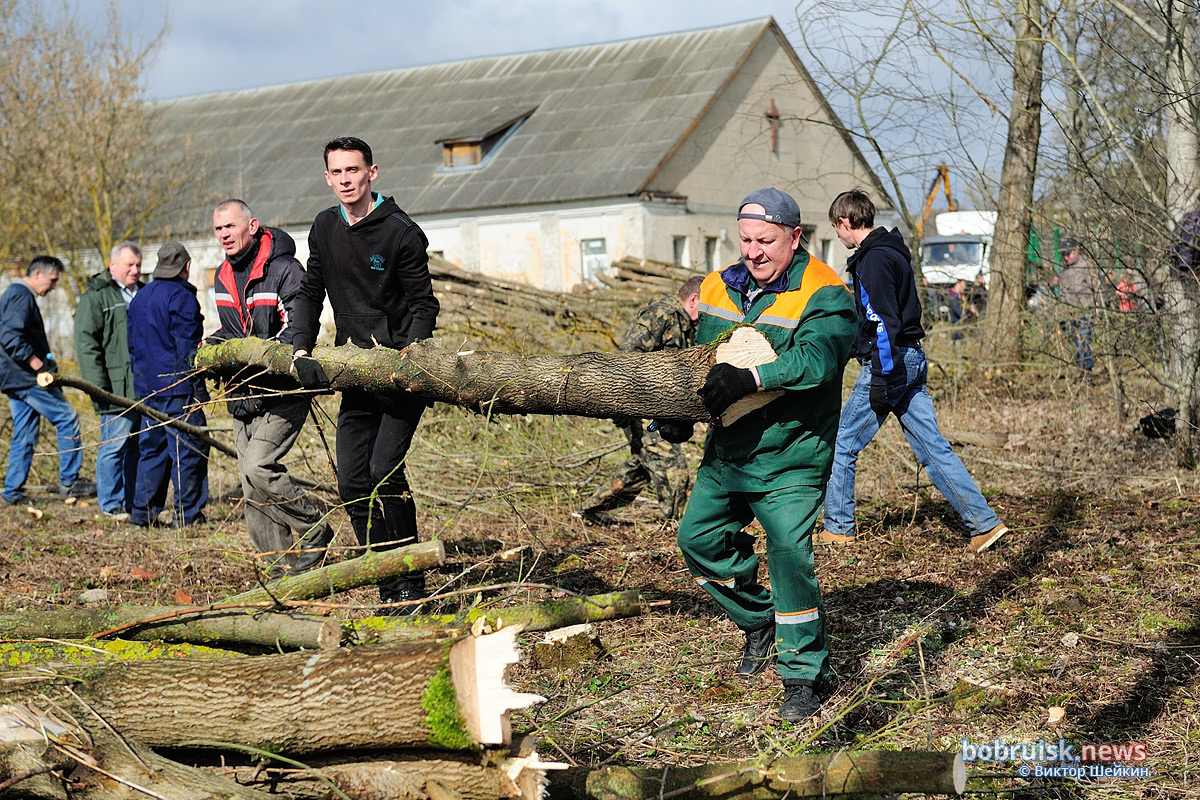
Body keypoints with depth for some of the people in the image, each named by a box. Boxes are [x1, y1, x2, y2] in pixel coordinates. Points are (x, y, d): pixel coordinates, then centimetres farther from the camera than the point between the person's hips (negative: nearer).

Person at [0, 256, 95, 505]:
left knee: (24, 434, 11)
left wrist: (44, 360, 17)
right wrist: (38, 364, -22)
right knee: (67, 418, -5)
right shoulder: (21, 297, -12)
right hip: (27, 377, -10)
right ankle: (69, 482, -1)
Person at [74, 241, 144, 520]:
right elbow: (86, 343, -7)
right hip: (117, 390, -6)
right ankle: (111, 505, 4)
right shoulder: (95, 298, -1)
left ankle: (133, 503, 17)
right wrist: (98, 385, -15)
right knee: (114, 445, -4)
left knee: (138, 446, 10)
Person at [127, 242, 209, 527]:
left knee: (151, 447, 13)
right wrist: (198, 386, -11)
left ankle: (143, 511, 12)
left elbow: (132, 345, 21)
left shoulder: (140, 297, 17)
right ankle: (187, 512, -1)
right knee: (188, 448, -3)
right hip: (176, 385, -8)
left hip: (146, 385, 8)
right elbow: (187, 345, -13)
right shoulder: (181, 296, -9)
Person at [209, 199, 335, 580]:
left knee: (258, 467, -20)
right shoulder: (224, 275, 14)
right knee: (252, 489, 5)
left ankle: (315, 530, -1)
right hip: (243, 392, 8)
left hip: (282, 390, -8)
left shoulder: (283, 269, -12)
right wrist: (213, 345, 5)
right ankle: (281, 563, 12)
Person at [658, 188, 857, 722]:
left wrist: (752, 378, -43)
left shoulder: (823, 296, -14)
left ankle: (803, 675, -1)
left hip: (790, 457, -7)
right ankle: (759, 620, 36)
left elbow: (815, 358, -31)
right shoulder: (720, 288, 7)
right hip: (728, 449, 8)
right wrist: (678, 414, -1)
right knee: (699, 537, 14)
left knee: (789, 554, -15)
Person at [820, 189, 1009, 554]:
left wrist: (881, 377, -22)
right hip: (913, 360, 10)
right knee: (932, 447, 8)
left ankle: (837, 528, 12)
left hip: (888, 364, -10)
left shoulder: (873, 260, -14)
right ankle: (984, 523, 4)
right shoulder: (894, 251, 16)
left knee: (841, 445, 3)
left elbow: (884, 321, -21)